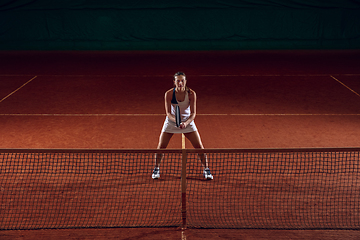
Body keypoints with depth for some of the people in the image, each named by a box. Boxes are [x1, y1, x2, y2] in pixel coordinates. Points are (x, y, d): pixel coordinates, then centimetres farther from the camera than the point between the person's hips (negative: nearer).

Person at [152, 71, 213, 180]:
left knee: (199, 146, -4)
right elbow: (168, 113, -18)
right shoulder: (169, 94, -19)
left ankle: (206, 169, 15)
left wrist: (186, 122, -36)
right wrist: (176, 120, -37)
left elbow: (193, 113, -18)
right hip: (171, 121, 0)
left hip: (188, 121, 0)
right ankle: (156, 169, 20)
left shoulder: (191, 94, -19)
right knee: (161, 146, -3)